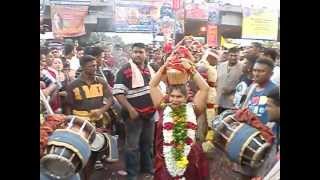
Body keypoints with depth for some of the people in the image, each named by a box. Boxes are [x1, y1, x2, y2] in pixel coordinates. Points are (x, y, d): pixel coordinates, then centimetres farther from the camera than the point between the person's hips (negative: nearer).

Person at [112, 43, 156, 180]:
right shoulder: (125, 70, -11)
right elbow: (118, 92, -17)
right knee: (132, 146, 3)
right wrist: (130, 109, -22)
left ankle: (148, 169, 36)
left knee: (148, 143, 19)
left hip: (150, 113, 7)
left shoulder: (150, 70, 10)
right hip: (134, 114, -6)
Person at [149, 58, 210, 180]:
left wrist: (191, 70, -6)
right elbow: (152, 85, 1)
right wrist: (164, 68, -2)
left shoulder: (192, 109, 0)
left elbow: (205, 88, -5)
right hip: (166, 158, 0)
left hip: (190, 159, 0)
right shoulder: (164, 108, 1)